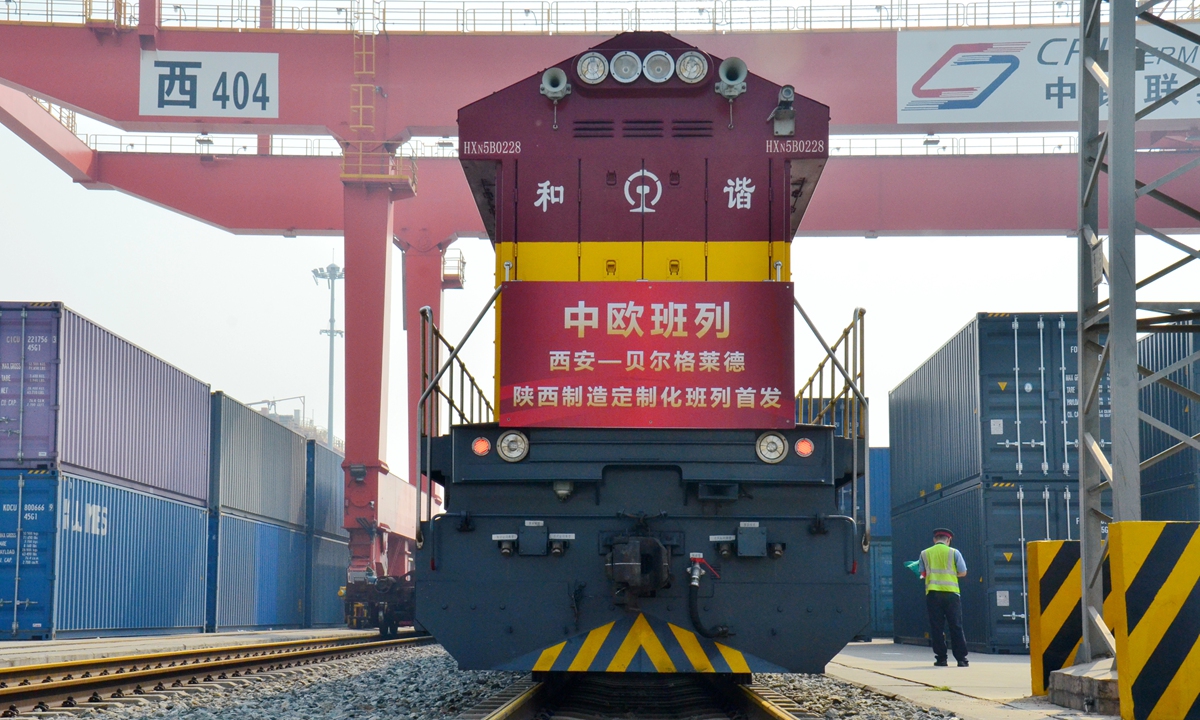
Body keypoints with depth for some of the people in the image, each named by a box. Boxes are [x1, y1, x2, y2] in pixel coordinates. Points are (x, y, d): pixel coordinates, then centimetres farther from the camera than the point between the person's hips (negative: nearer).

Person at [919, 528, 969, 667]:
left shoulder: (925, 554, 9)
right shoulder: (954, 553, 4)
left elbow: (923, 574, 10)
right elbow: (963, 572, 4)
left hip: (932, 594, 1)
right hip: (951, 593, -1)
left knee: (936, 628, 5)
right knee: (956, 627, 2)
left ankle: (941, 659, 4)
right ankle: (961, 659, 1)